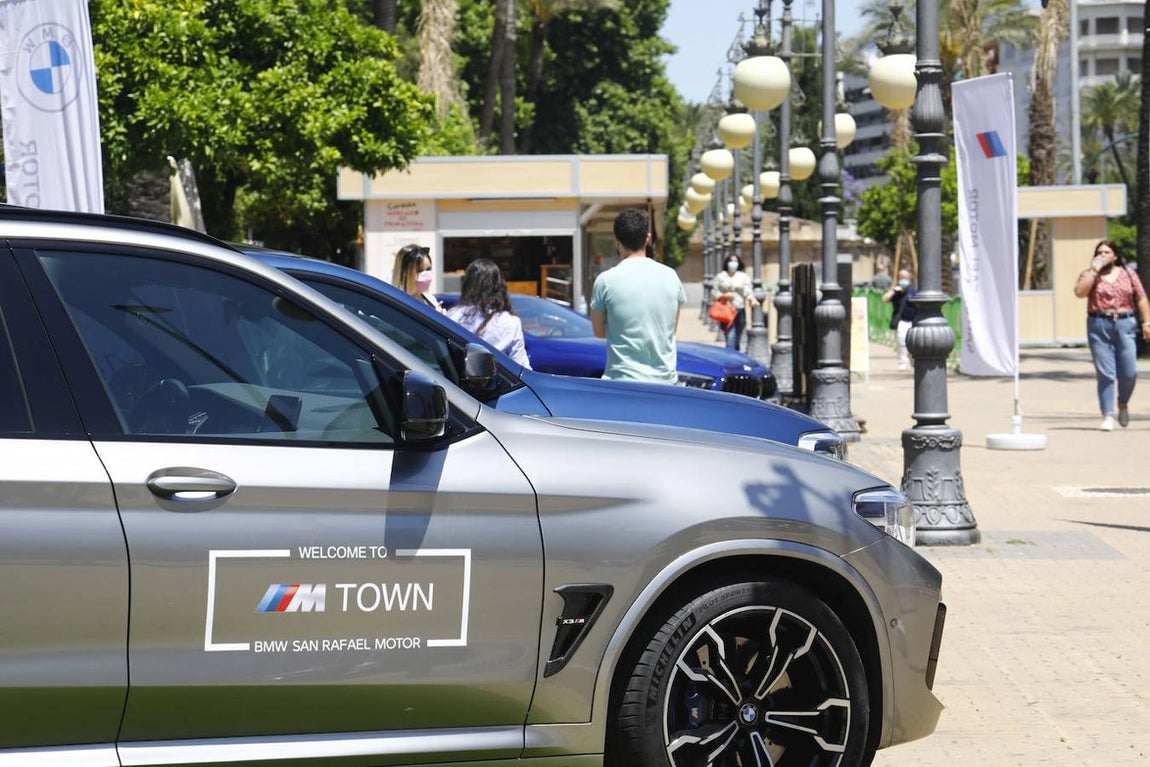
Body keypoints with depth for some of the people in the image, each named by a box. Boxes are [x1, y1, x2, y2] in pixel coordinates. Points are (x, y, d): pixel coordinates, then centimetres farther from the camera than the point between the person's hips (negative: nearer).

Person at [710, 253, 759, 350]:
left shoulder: (743, 276, 10)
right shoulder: (720, 277, 8)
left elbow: (748, 291, -3)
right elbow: (714, 294, 8)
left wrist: (752, 299, -25)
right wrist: (724, 296, -11)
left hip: (740, 310, 2)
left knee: (737, 341, 9)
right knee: (731, 338, -16)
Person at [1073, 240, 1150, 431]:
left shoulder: (1128, 273, 13)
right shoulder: (1089, 275, 8)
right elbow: (1079, 292, -10)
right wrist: (1094, 271, -9)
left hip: (1125, 324, 1)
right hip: (1098, 326, -1)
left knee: (1129, 372, -3)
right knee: (1105, 374, -5)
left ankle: (1123, 404, 25)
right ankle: (1108, 416, -1)